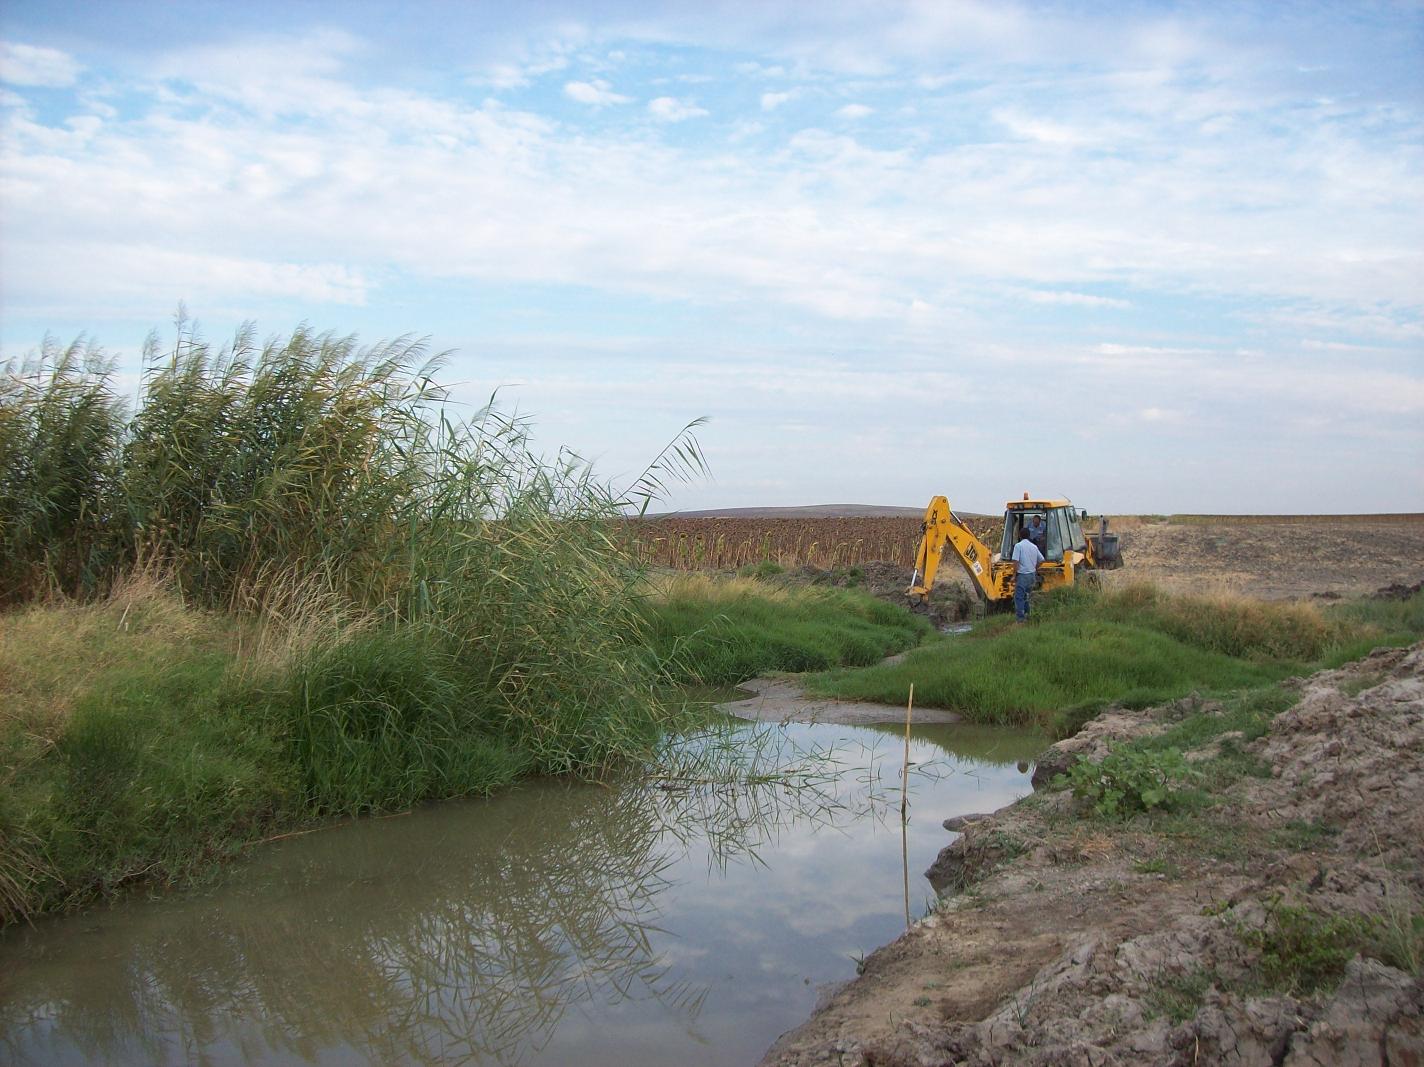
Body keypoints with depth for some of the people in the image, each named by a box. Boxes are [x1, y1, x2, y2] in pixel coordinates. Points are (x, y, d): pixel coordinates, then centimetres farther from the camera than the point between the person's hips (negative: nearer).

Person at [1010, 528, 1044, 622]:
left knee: (1019, 596, -1)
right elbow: (1041, 560, 14)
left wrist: (1014, 575, -11)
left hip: (1022, 575, -6)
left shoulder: (1018, 546, -10)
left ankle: (1020, 617, -2)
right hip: (1032, 575, 6)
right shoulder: (1034, 546, 9)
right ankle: (1027, 614, 24)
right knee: (1027, 595, 19)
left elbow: (1016, 561, -16)